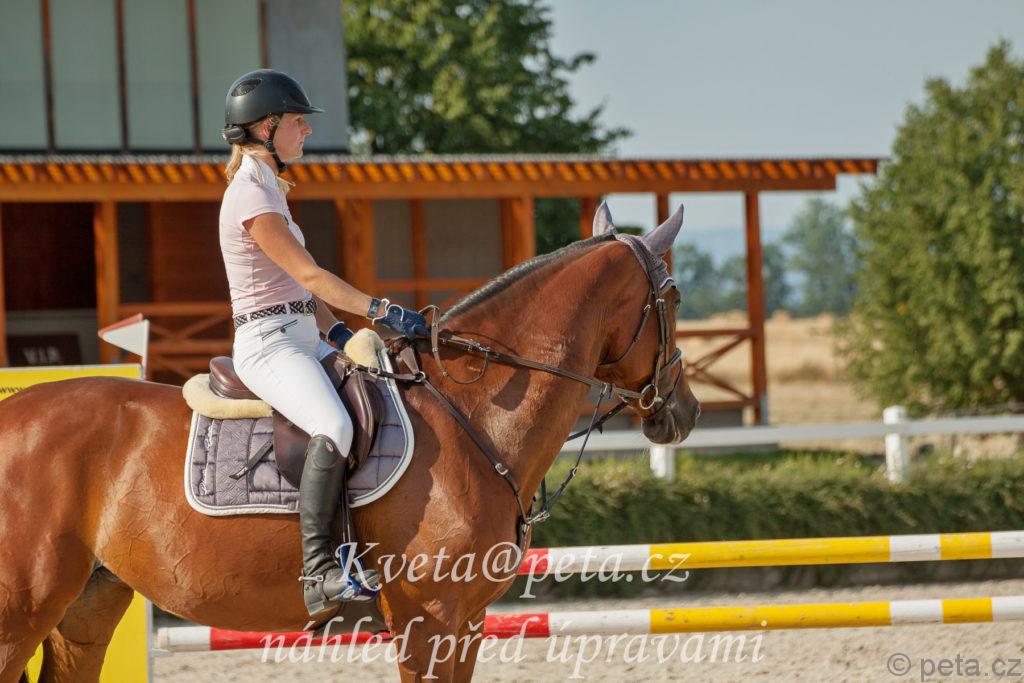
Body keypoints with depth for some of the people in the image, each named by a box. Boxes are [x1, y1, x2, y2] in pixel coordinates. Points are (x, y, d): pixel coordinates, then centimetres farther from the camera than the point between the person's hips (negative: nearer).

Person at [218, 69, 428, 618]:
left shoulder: (267, 189, 20)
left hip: (302, 340, 11)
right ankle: (318, 570, -36)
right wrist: (382, 311, -18)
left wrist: (339, 332, 10)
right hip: (269, 344, -11)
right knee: (334, 427, -33)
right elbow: (308, 274, -17)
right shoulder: (251, 195, -12)